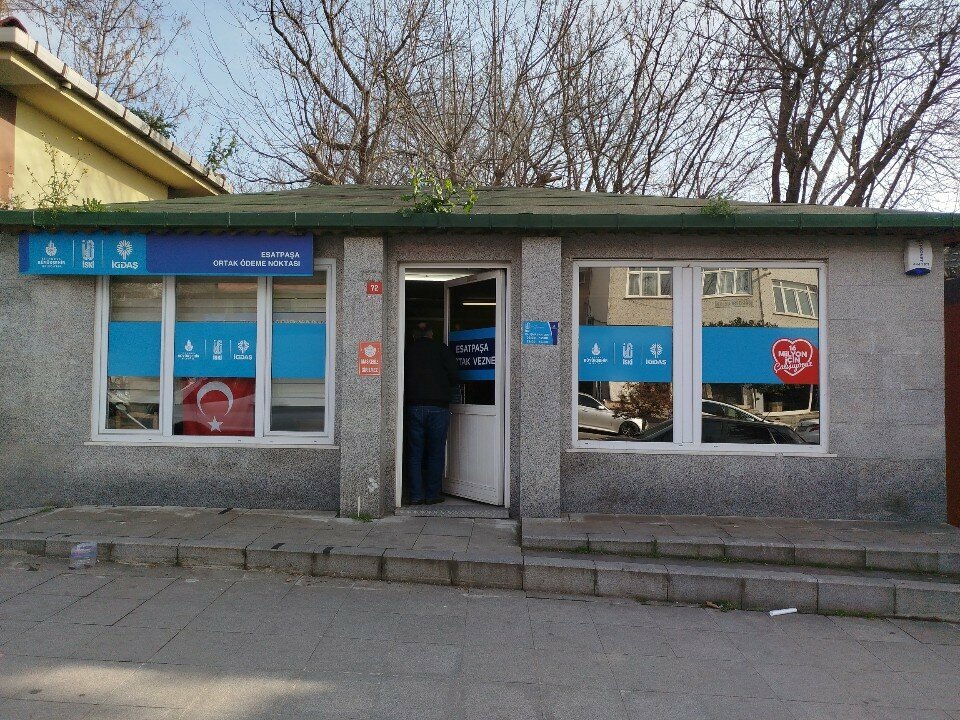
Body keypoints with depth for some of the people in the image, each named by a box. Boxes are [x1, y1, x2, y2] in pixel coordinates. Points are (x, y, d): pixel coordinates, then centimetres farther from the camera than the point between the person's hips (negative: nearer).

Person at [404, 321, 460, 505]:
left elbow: (402, 378, 6)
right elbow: (455, 376, -2)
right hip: (438, 406, -1)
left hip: (414, 406, 1)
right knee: (436, 453, 7)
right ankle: (432, 495, 10)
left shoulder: (407, 350, 6)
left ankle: (416, 496, 7)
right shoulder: (442, 348, 3)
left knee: (414, 453, 7)